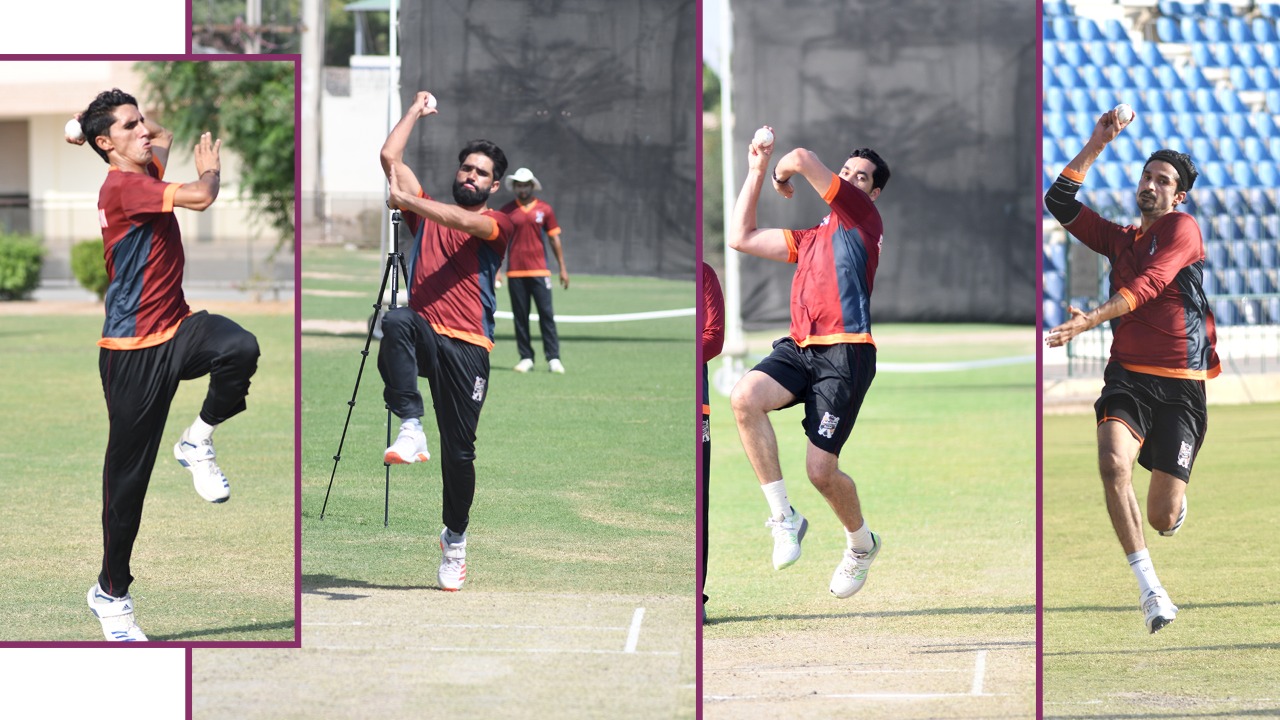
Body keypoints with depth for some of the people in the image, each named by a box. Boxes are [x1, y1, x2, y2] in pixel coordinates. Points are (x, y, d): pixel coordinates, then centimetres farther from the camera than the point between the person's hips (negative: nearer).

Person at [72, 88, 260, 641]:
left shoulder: (145, 173, 10)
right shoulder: (121, 186, -16)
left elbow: (163, 137, 36)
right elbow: (199, 197, -28)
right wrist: (211, 168, -6)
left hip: (176, 331, 7)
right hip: (133, 349, -7)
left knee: (240, 348, -28)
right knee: (127, 476, -1)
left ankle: (199, 440, -3)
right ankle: (111, 594, 13)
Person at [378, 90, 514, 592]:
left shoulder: (496, 224, 10)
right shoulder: (427, 214, 19)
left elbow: (468, 222, -14)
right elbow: (390, 156, 15)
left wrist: (407, 200, -23)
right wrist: (417, 111, 21)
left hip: (467, 345, -1)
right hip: (424, 332, 1)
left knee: (459, 450, -2)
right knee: (396, 322, -37)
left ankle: (455, 539, 18)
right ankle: (410, 430, -43)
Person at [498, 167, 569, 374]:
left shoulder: (544, 209, 5)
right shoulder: (507, 211, 5)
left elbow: (554, 239, 9)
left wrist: (562, 268, 7)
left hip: (539, 271, -1)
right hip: (515, 272, 1)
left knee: (546, 314, -6)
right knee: (520, 316, 3)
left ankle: (553, 358, -5)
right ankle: (526, 358, 9)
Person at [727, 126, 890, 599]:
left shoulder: (862, 215, 6)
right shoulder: (811, 238, 28)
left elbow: (802, 159, -2)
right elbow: (741, 238, 29)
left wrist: (784, 176, 22)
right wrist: (756, 172, 31)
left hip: (845, 352, -6)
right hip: (799, 347, 7)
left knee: (821, 469, -10)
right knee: (745, 396, -26)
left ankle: (861, 543, 22)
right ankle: (783, 517, -16)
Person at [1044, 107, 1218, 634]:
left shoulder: (1182, 229, -2)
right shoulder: (1120, 239, 17)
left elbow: (1147, 284, -17)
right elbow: (1059, 203, 14)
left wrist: (1091, 319, -30)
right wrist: (1096, 144, 7)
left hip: (1180, 385, -4)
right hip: (1128, 375, 4)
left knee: (1161, 518, -5)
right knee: (1113, 463, -28)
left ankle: (1176, 499, 36)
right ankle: (1149, 587, -22)